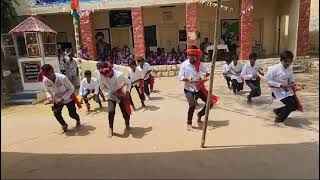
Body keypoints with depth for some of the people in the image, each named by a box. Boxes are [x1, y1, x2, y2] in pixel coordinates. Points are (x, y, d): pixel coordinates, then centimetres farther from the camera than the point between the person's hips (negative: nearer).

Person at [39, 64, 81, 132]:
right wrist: (49, 97, -20)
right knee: (56, 113, -15)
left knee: (72, 114, -4)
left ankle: (78, 120, 35)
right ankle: (64, 124, 16)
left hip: (68, 98, -3)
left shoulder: (62, 78, -31)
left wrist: (63, 98, -28)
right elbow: (47, 90, 2)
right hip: (57, 100, 4)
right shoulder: (45, 81, -18)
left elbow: (71, 88, -21)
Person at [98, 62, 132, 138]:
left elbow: (128, 82, -11)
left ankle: (127, 125, 36)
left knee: (125, 111, 1)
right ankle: (111, 129, 6)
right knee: (111, 111, -19)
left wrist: (127, 91, -25)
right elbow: (102, 87, -9)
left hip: (122, 95, -1)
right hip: (111, 96, 1)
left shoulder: (119, 75, -30)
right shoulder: (101, 76, -23)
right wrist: (112, 92, -19)